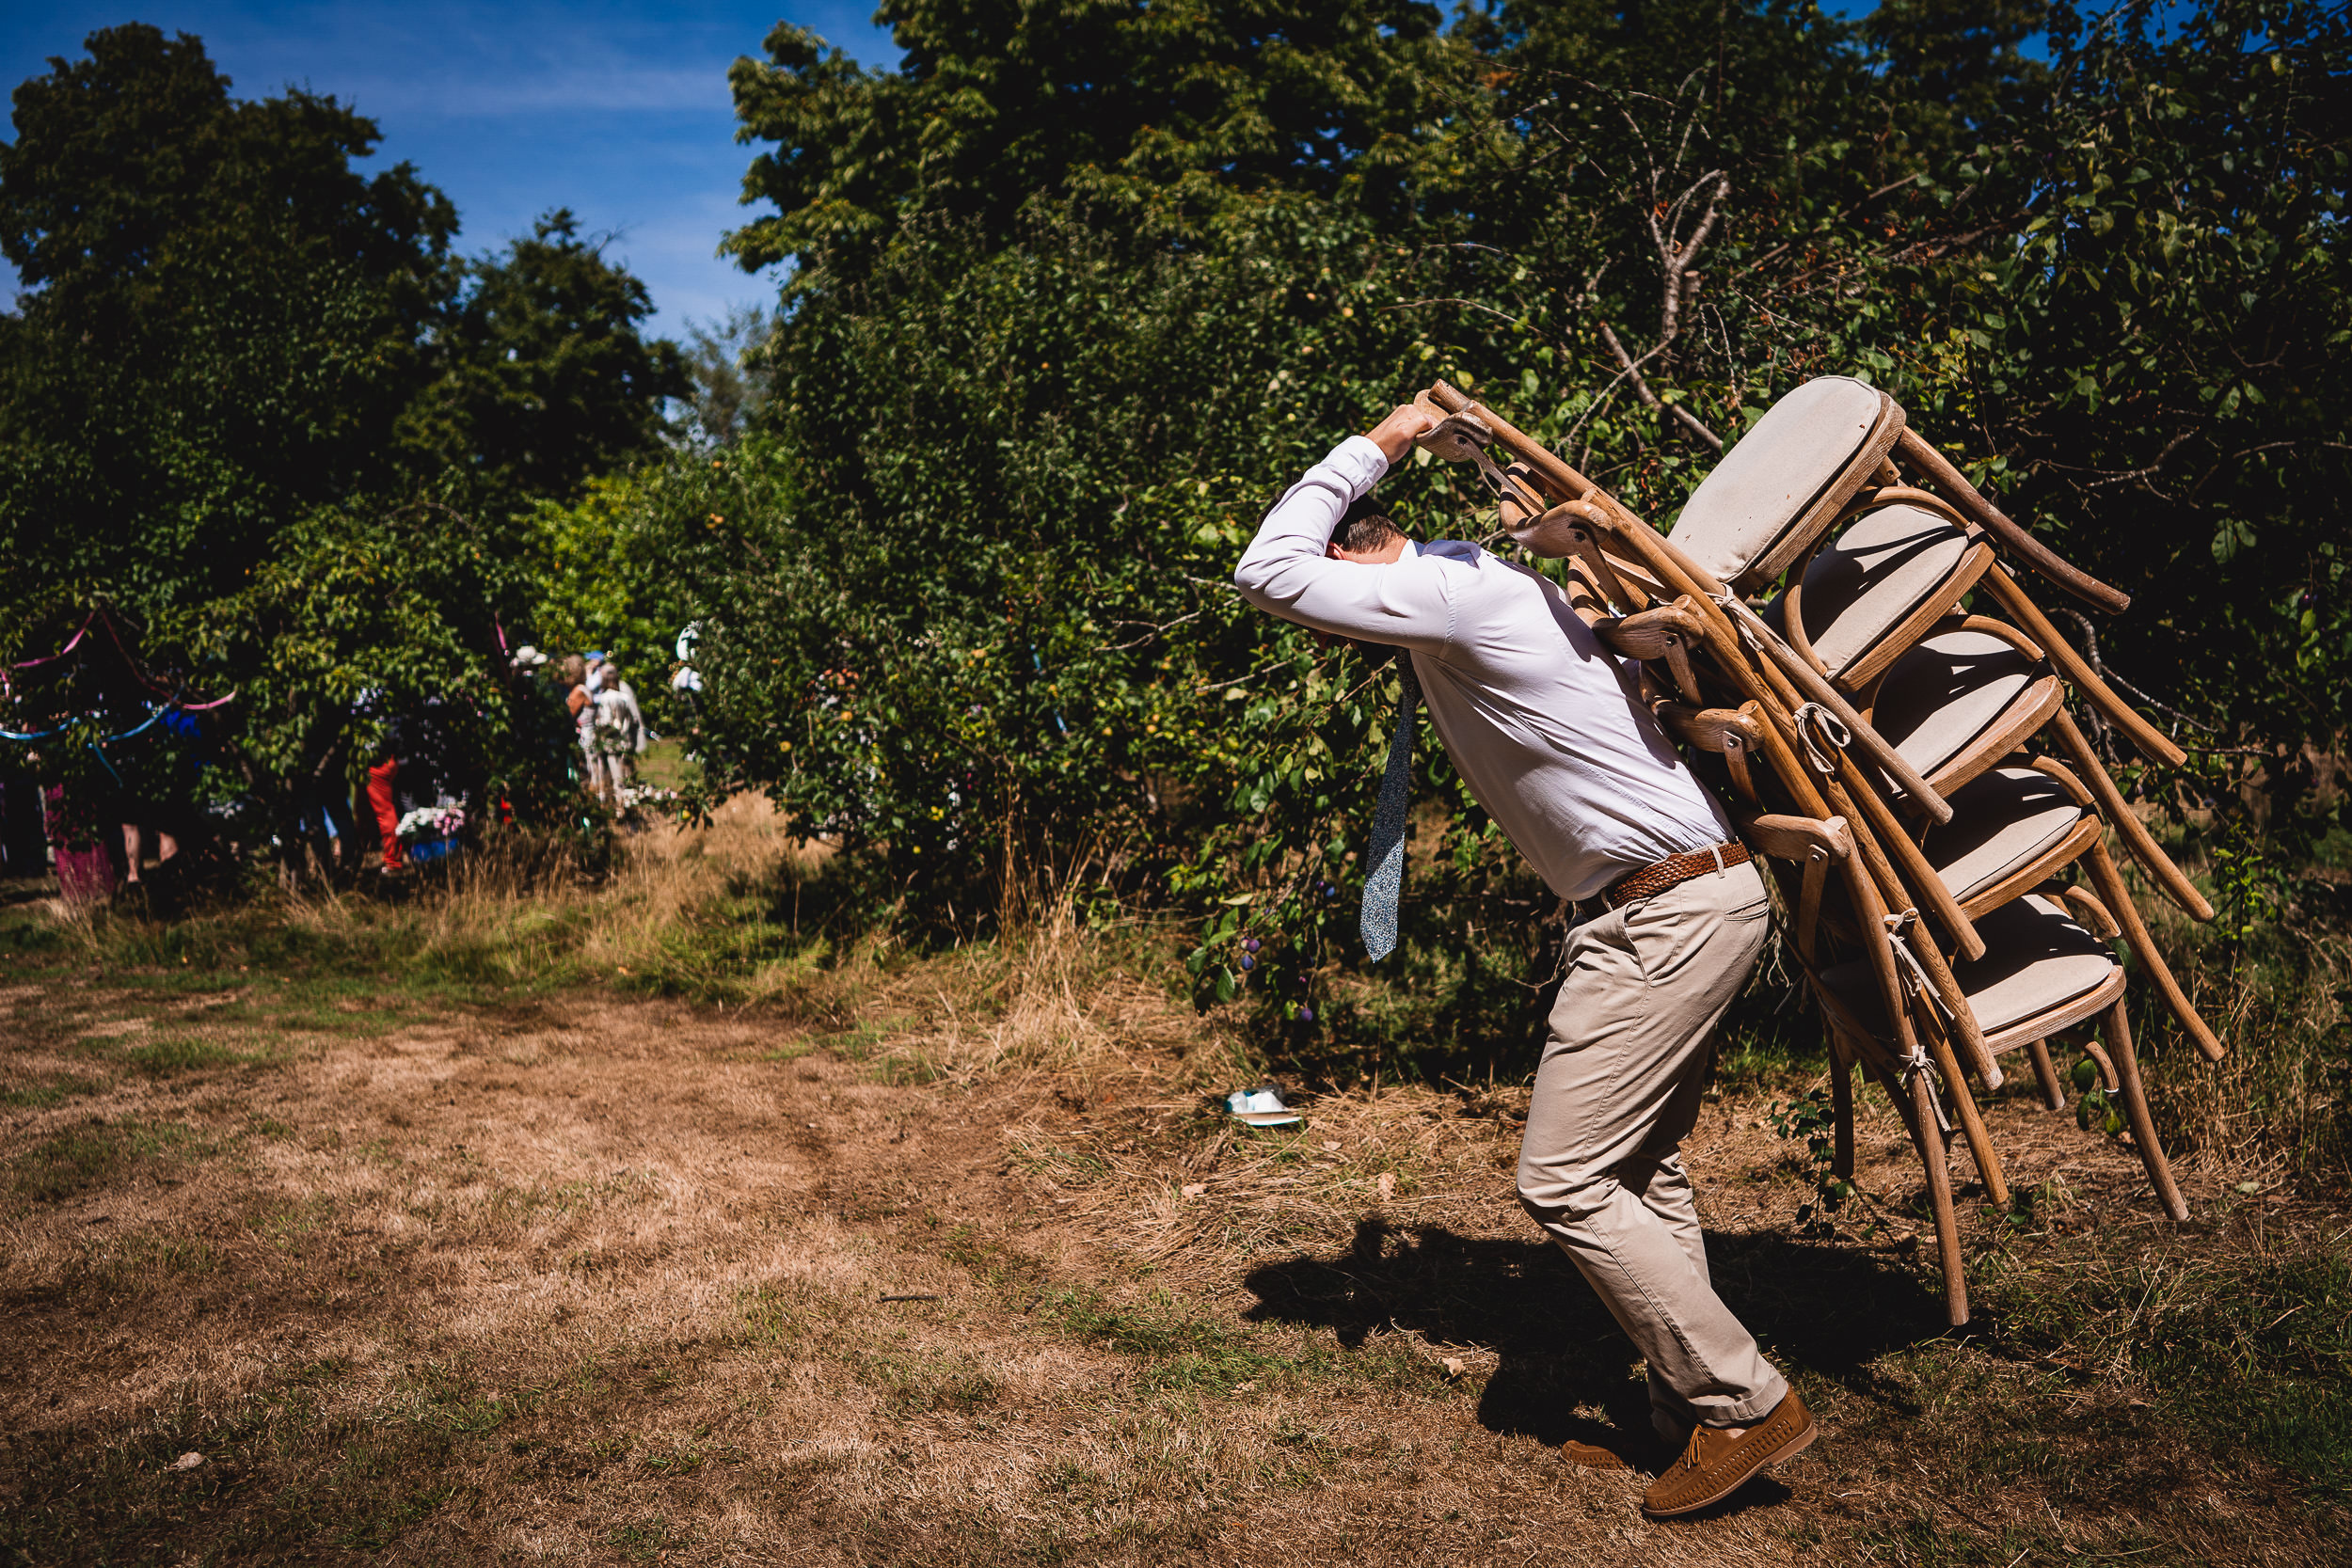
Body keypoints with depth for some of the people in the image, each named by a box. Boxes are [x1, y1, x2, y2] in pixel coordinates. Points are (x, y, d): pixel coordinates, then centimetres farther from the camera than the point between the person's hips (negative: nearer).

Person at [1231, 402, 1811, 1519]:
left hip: (1664, 911, -11)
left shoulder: (1450, 592, -16)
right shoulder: (1469, 582, 15)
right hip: (1689, 900, 11)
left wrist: (1376, 444, -8)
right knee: (1640, 1173, 15)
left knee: (1564, 1181, -6)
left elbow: (1267, 573, -17)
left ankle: (1745, 1404, 5)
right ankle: (1691, 1417, 24)